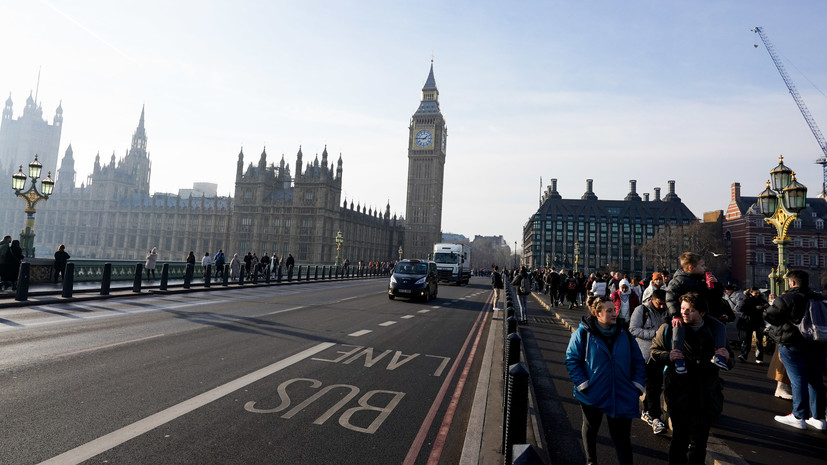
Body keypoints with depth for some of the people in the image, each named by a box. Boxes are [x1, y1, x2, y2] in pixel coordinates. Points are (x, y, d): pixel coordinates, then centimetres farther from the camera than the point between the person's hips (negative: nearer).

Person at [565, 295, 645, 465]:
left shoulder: (624, 334, 1)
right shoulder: (583, 333, -12)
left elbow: (638, 362, 7)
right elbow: (571, 360, -10)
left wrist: (637, 385, -2)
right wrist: (583, 384, -16)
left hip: (622, 396, 2)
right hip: (593, 394, -1)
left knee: (622, 436, 4)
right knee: (590, 428, 20)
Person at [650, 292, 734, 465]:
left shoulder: (714, 329, 0)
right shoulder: (669, 328, -9)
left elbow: (730, 363, 10)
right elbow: (654, 350, 2)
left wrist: (726, 357, -14)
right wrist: (668, 356, -19)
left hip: (707, 396, 3)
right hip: (680, 394, -3)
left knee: (699, 441, 16)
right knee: (680, 438, 5)